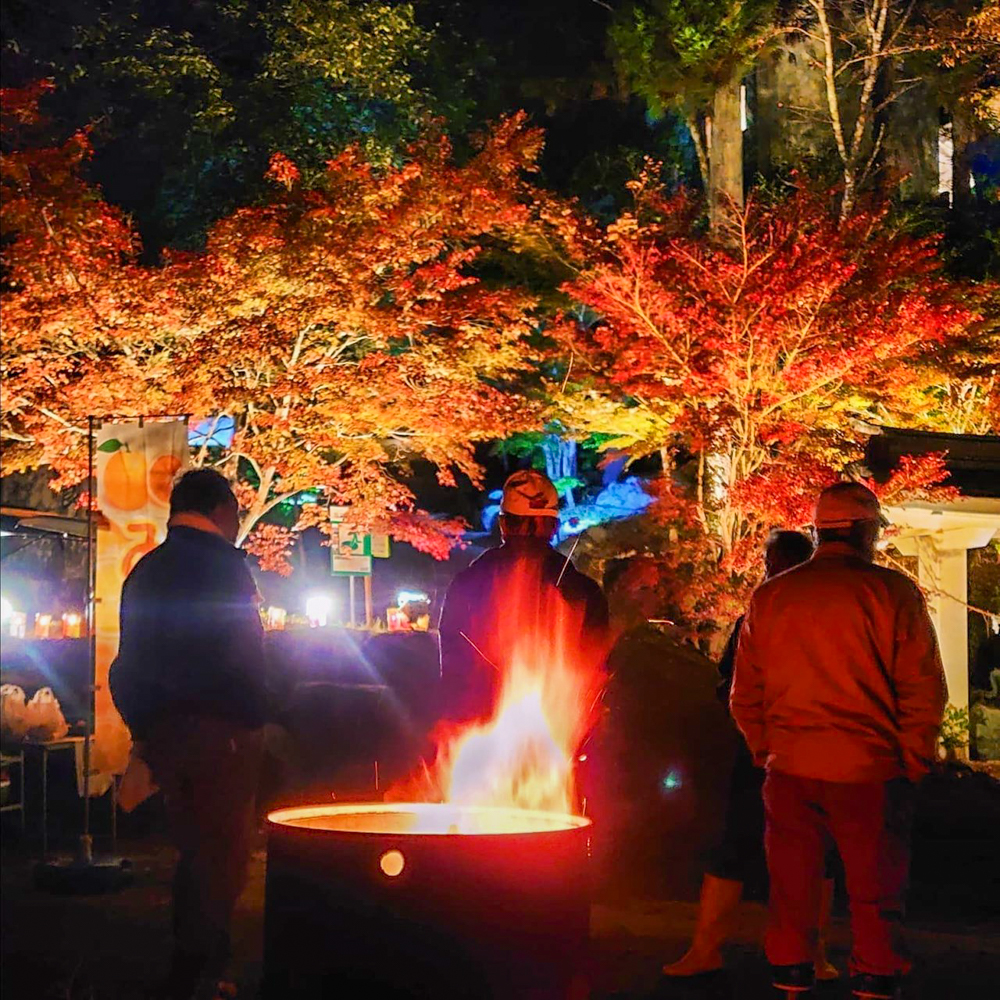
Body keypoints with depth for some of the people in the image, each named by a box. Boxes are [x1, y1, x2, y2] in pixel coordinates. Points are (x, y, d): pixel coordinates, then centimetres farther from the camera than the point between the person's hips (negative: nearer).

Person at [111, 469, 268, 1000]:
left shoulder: (144, 572, 14)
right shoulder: (222, 566, -9)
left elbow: (128, 666, 16)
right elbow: (244, 658, -16)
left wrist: (145, 732, 18)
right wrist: (255, 720, -7)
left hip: (163, 732, 8)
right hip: (218, 730, -8)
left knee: (196, 851, 17)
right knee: (222, 855, -1)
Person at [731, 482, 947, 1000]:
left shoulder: (769, 596, 5)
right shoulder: (891, 591, -8)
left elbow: (745, 694, 11)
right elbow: (923, 689, -7)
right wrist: (913, 763, 3)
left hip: (788, 768, 4)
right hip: (868, 768, -4)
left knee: (791, 889, 13)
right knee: (874, 887, 8)